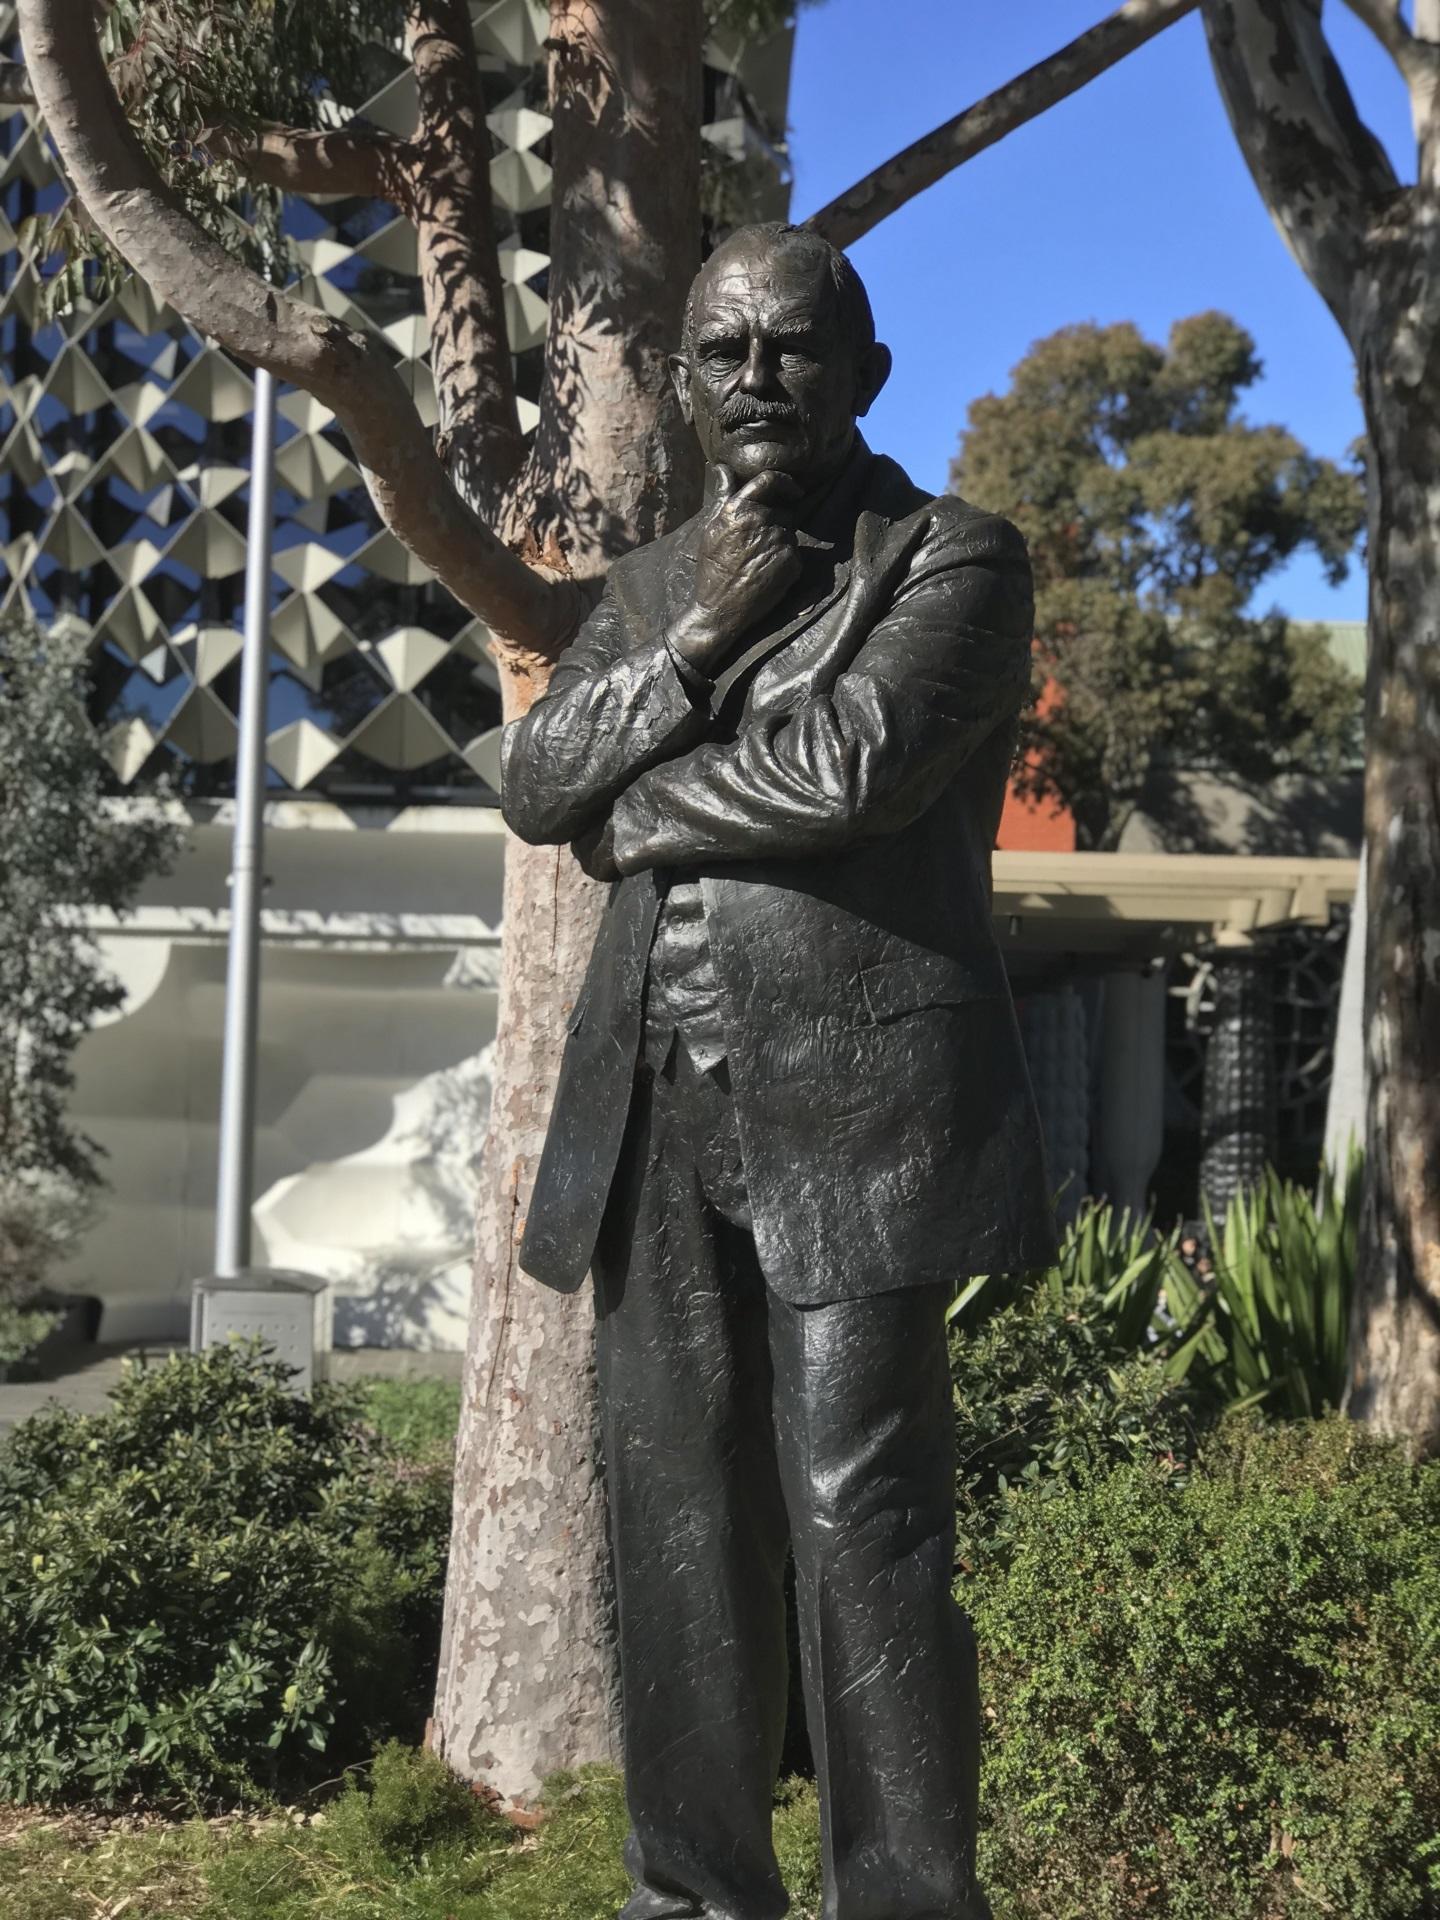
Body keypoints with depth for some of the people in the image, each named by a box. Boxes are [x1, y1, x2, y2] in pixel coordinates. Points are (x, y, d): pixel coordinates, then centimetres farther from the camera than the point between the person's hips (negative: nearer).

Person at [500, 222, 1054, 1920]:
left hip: (852, 1101, -5)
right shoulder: (651, 584, 20)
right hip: (654, 1112, 6)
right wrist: (702, 639, -6)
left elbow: (847, 763, -15)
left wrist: (631, 818, -2)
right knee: (677, 1522, 7)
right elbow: (534, 777, 6)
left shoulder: (957, 562, 2)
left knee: (859, 1525, -6)